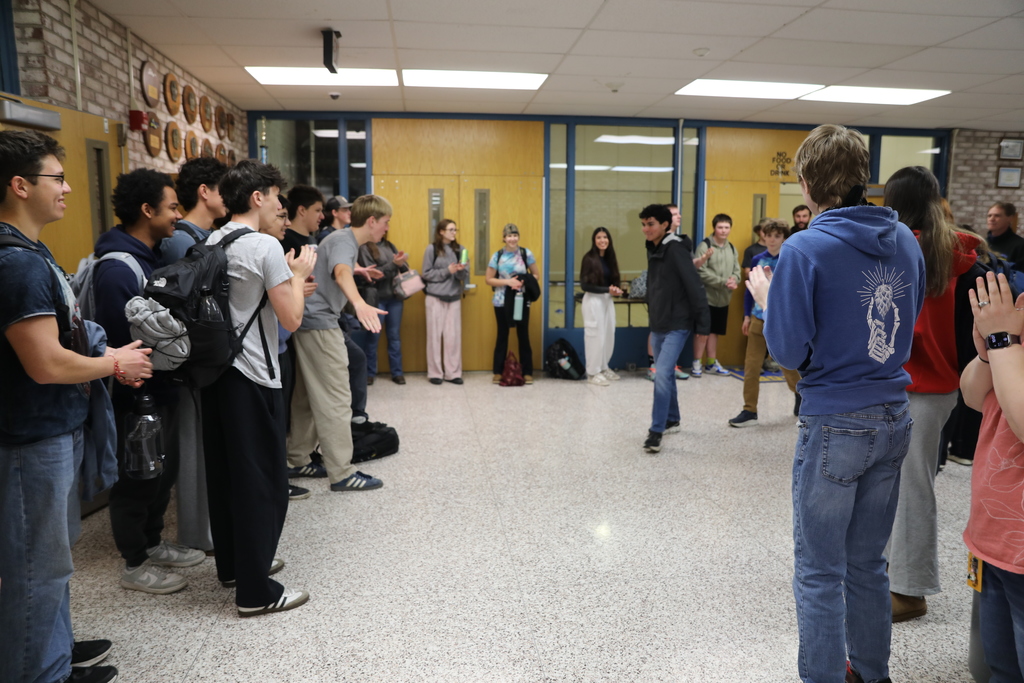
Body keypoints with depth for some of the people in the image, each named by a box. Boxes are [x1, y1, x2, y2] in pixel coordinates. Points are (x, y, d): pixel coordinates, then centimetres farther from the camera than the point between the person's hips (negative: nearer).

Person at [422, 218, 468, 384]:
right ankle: (435, 373, 9)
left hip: (454, 298, 3)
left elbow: (465, 276, 4)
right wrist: (447, 271, -14)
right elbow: (427, 273, -4)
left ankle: (453, 372, 9)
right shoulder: (432, 249, -2)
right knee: (435, 335, 2)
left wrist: (461, 270, -18)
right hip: (435, 297, -3)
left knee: (454, 336, 2)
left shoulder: (459, 250, 6)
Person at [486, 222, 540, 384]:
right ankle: (498, 372, 16)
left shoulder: (526, 253, -1)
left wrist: (525, 282, -15)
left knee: (523, 335, 4)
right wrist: (507, 281, -13)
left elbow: (536, 275, 4)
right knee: (502, 335, 8)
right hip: (502, 301, 0)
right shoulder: (497, 256, 0)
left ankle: (527, 372, 12)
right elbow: (489, 279, 1)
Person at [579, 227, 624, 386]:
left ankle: (604, 367, 24)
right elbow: (584, 285, -14)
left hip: (607, 300, 7)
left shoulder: (609, 258, 10)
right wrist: (607, 290, -18)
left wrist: (616, 289, -8)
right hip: (593, 300, -7)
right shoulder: (589, 258, -10)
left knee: (609, 334, 10)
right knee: (596, 335, -4)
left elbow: (613, 280, 15)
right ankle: (593, 372, 5)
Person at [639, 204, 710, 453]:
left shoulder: (676, 250, -15)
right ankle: (672, 420, 34)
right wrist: (652, 315, 18)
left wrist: (703, 323, -18)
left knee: (662, 374, -15)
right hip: (657, 325, 9)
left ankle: (656, 432, -9)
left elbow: (694, 287, -18)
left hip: (676, 325, -8)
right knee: (665, 374, 18)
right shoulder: (652, 250, 9)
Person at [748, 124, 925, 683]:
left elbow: (788, 352, -14)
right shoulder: (906, 240, 4)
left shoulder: (806, 250, -16)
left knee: (819, 573, 8)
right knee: (867, 563, 21)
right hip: (894, 420, 7)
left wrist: (765, 298, 1)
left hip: (835, 426, -7)